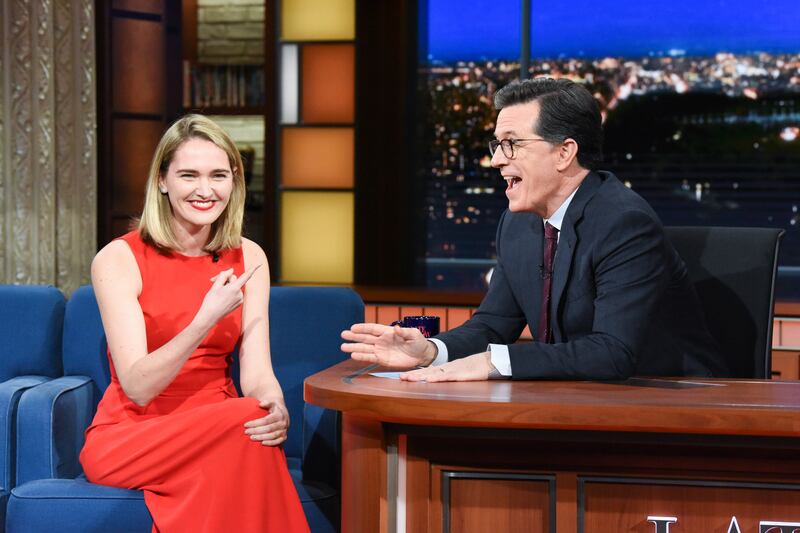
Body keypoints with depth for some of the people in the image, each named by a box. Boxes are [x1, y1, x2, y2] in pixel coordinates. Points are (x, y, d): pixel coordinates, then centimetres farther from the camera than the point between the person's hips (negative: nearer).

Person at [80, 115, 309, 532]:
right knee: (245, 419, -31)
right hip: (127, 436, -4)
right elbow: (137, 387, -16)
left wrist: (275, 408, -27)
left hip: (216, 428, 4)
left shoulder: (247, 258, 6)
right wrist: (206, 321, -30)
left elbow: (256, 371, -3)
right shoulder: (118, 259, -8)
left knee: (262, 424, -32)